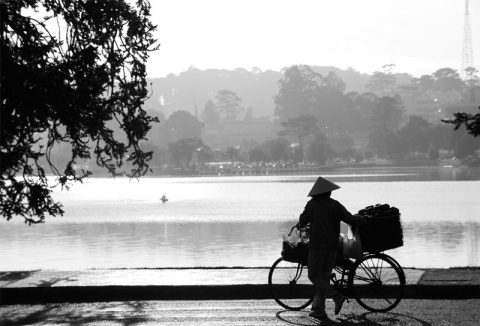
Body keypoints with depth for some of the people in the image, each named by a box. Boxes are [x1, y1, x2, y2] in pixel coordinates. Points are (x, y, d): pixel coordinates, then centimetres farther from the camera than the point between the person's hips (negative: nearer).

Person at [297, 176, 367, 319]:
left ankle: (337, 297, -18)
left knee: (314, 276, -1)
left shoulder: (312, 204, -1)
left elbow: (302, 222, 7)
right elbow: (350, 219, -4)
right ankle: (319, 309, 7)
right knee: (324, 277, 10)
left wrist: (299, 225, 30)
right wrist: (365, 220, 11)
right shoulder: (335, 205, 3)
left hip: (317, 245, -4)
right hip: (332, 246, 4)